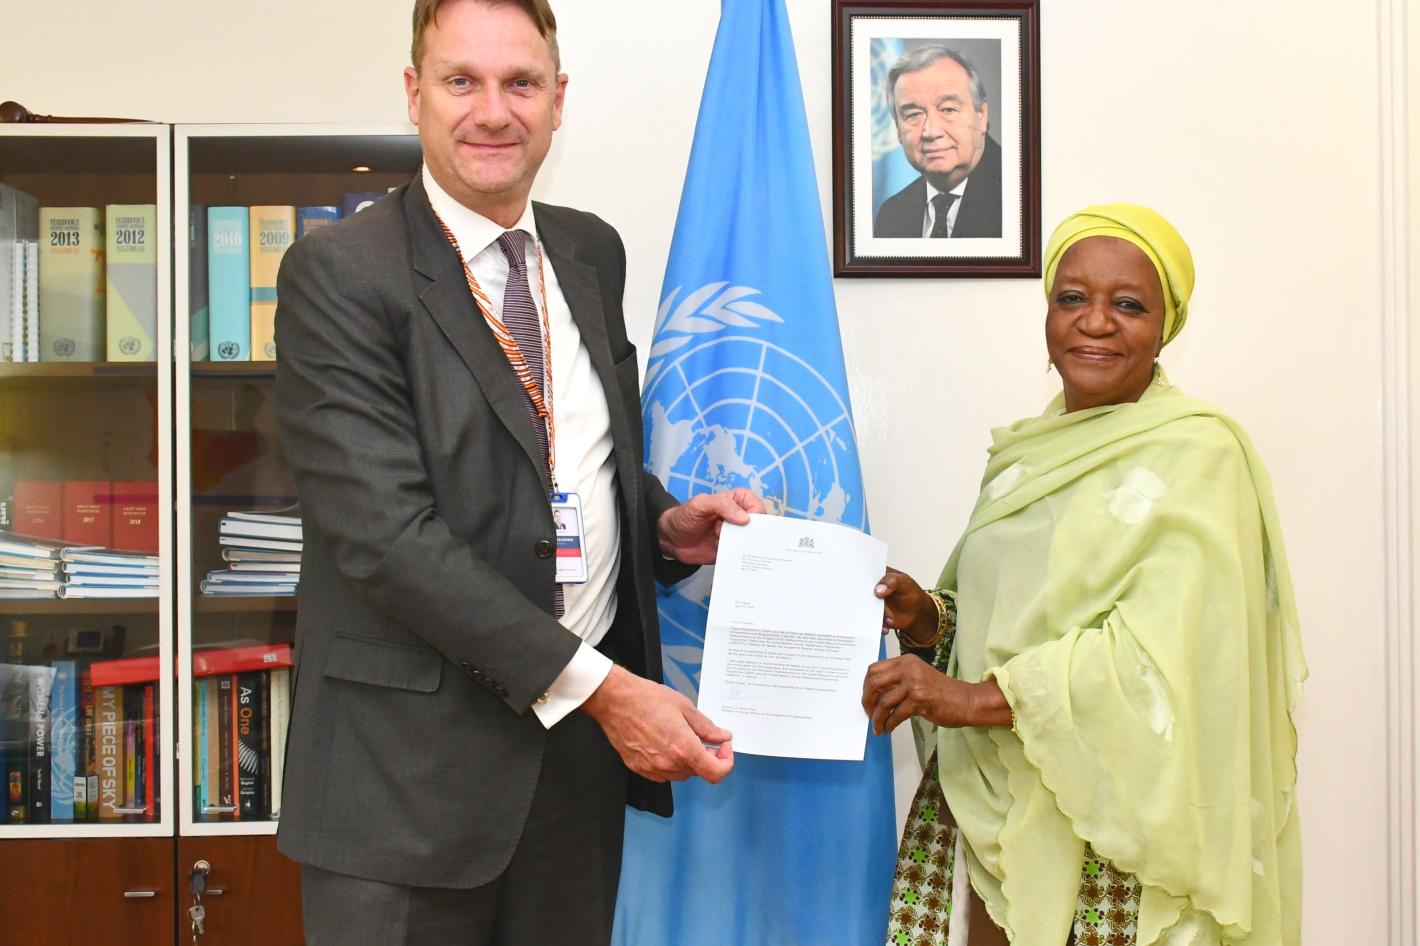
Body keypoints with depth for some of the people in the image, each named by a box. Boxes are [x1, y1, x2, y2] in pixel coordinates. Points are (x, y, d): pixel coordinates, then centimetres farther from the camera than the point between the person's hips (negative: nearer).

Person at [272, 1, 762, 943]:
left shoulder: (593, 253, 9)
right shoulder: (340, 273, -11)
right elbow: (388, 533, -19)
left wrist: (667, 526, -2)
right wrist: (599, 687, -20)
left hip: (584, 737, 6)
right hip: (414, 755, -5)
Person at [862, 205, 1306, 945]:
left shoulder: (1195, 453, -9)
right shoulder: (1028, 454, 13)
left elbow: (1167, 653, -20)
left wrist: (973, 697, -22)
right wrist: (925, 619, -2)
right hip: (987, 805, 6)